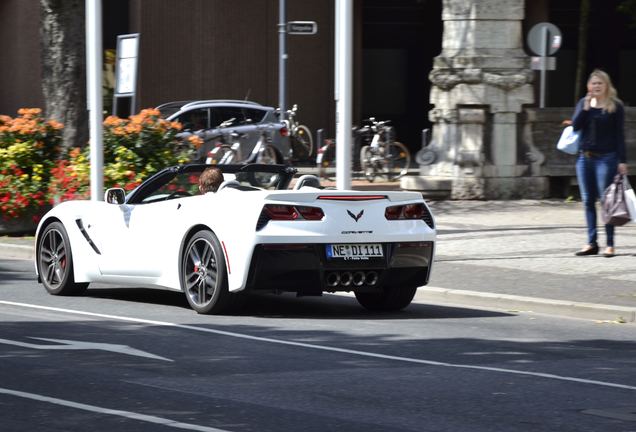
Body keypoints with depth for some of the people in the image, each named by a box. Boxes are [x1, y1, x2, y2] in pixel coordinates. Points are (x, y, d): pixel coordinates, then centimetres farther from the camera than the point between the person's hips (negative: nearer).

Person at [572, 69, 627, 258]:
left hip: (606, 158, -5)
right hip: (584, 157, 5)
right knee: (588, 201, 6)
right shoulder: (583, 103, 10)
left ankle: (610, 244, 0)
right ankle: (592, 243, 11)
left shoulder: (615, 106, -2)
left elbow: (620, 135, -3)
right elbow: (575, 125, -2)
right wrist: (586, 107, -12)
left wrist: (622, 161, -8)